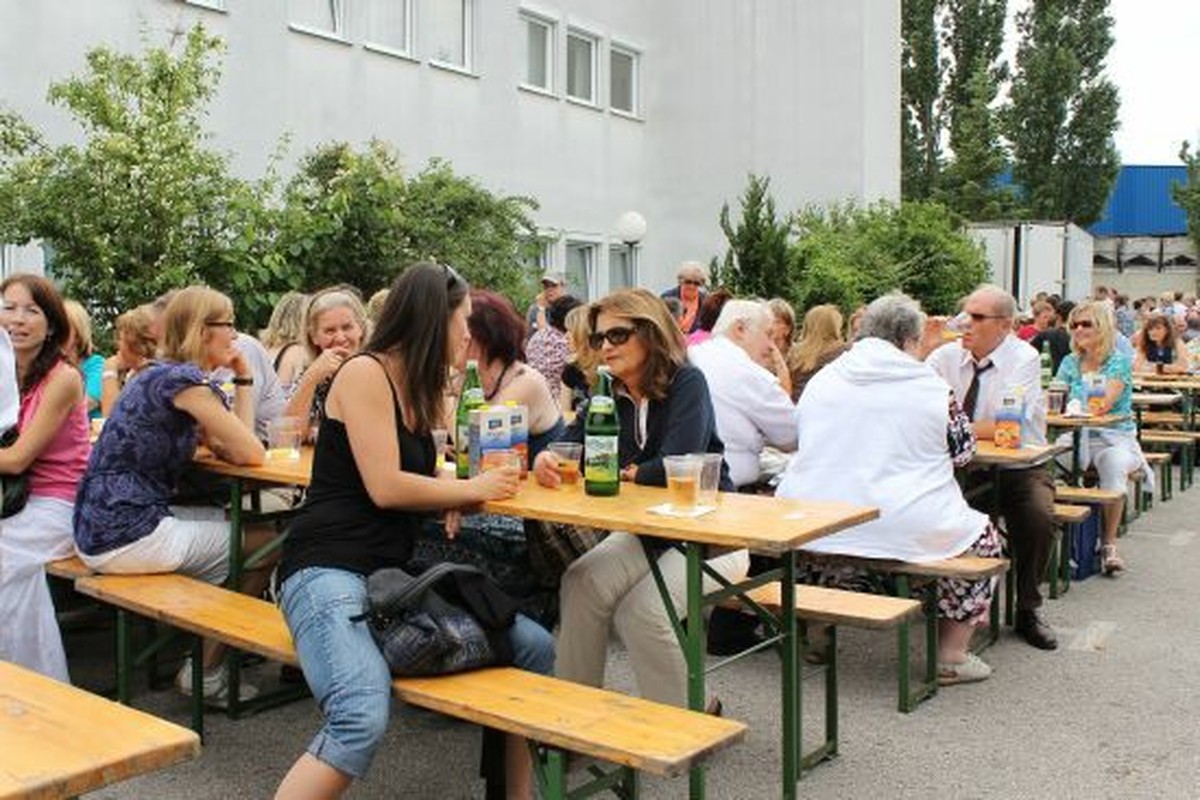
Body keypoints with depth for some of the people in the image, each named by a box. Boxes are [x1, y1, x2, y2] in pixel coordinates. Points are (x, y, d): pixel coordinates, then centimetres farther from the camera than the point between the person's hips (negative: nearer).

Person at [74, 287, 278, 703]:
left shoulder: (161, 375, 15)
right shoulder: (187, 380, -15)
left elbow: (224, 448, 14)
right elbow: (252, 455, -12)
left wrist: (241, 381, 11)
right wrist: (244, 381, -2)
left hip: (102, 527, 10)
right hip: (127, 538, -10)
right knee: (267, 544, 0)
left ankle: (210, 653, 27)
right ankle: (205, 673, 12)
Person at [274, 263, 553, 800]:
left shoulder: (416, 385, 17)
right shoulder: (365, 374, -9)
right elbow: (385, 488, -15)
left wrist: (454, 492, 3)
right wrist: (472, 489, -3)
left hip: (397, 571, 9)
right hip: (329, 570, -8)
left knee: (535, 649, -1)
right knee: (363, 721, -33)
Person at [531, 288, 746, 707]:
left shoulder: (687, 383, -15)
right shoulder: (608, 394, 4)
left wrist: (629, 472, -10)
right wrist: (545, 460, -27)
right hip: (644, 532, 6)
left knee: (643, 610, -24)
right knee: (581, 584, -15)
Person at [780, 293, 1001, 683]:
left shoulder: (821, 379, 8)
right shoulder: (930, 386, -3)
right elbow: (963, 449, 8)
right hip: (904, 528, -4)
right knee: (982, 535, 20)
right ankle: (951, 655, 22)